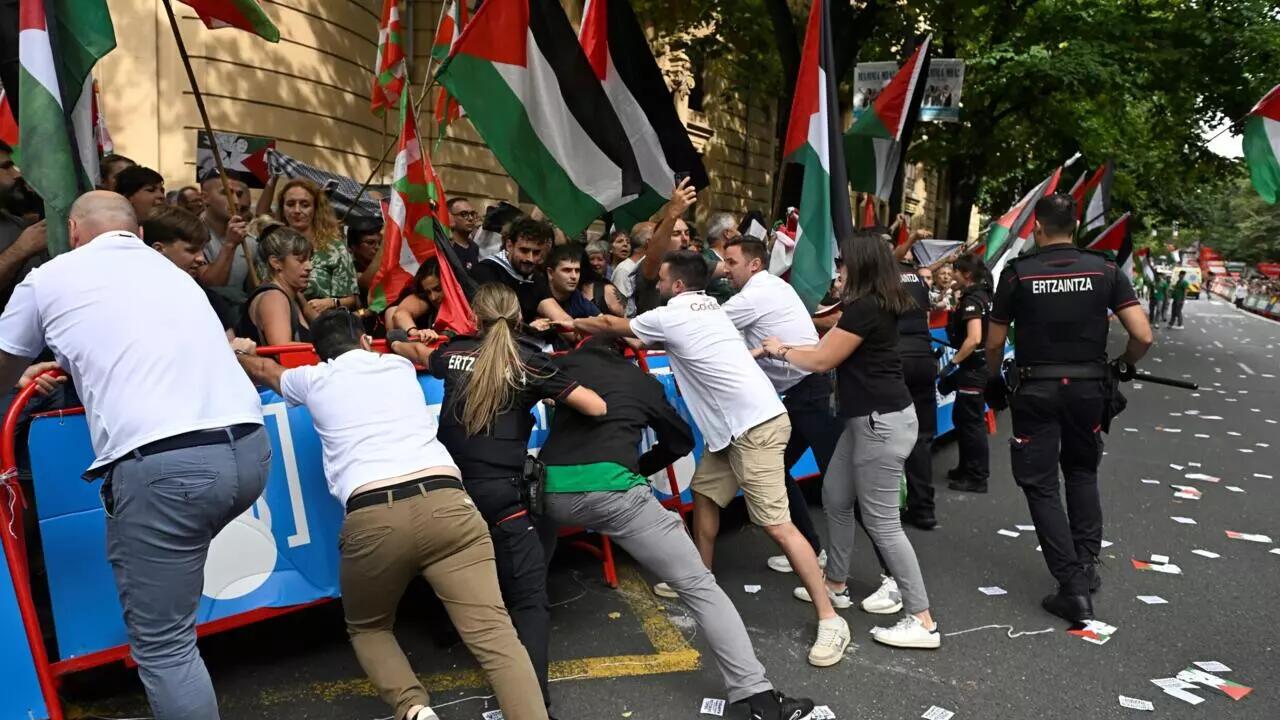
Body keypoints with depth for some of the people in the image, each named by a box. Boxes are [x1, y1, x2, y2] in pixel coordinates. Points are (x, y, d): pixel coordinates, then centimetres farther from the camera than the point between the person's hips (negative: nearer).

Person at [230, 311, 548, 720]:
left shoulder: (312, 379, 24)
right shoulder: (399, 365, 28)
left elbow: (263, 371, 48)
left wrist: (240, 352, 69)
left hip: (372, 518, -1)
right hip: (446, 503, 1)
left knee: (367, 628, 25)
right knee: (494, 635, -6)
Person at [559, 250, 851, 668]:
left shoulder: (670, 316, -6)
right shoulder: (708, 306, 17)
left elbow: (611, 326, 11)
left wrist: (571, 323, 24)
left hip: (755, 425, -10)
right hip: (736, 424, 10)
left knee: (776, 526, -10)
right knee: (703, 491, 18)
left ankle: (830, 619, -5)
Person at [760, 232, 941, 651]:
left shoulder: (865, 307, -19)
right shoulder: (877, 304, 12)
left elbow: (822, 361, -12)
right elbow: (833, 346, 18)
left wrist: (781, 351, 5)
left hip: (883, 421, -11)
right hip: (870, 418, 11)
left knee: (882, 522, -6)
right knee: (835, 498, 20)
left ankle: (922, 621, 1)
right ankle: (836, 583, 36)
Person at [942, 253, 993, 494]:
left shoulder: (972, 300, -18)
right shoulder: (982, 295, 11)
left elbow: (974, 339, -28)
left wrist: (953, 363, -22)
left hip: (973, 368, -10)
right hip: (977, 366, 10)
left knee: (971, 421, -2)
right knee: (962, 417, 18)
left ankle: (978, 477, 6)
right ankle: (967, 467, 28)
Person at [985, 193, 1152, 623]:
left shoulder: (1018, 273, -6)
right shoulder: (1105, 270, -2)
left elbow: (994, 343, -1)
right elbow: (1143, 336, -7)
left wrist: (993, 380, 18)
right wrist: (1123, 364, 14)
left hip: (1037, 389, -2)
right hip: (1088, 386, 3)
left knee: (1040, 485, 5)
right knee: (1082, 472, 25)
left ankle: (1074, 587, 1)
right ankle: (1087, 563, 19)